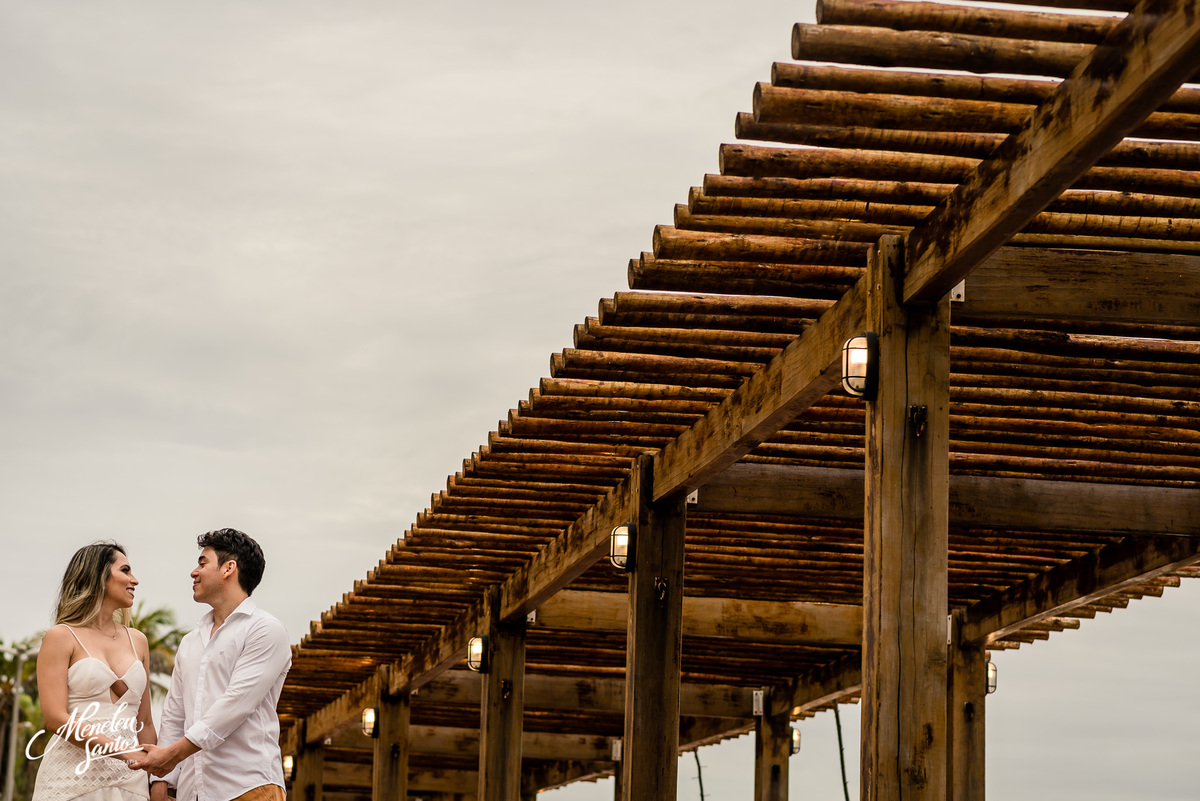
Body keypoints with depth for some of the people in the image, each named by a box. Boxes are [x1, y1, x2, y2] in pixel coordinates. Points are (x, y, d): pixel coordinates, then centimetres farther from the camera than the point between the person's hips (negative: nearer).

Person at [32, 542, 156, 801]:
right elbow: (56, 719, -10)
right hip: (74, 777, -5)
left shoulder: (137, 641, 16)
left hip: (128, 780, 5)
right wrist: (124, 751, -18)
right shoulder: (61, 638, 0)